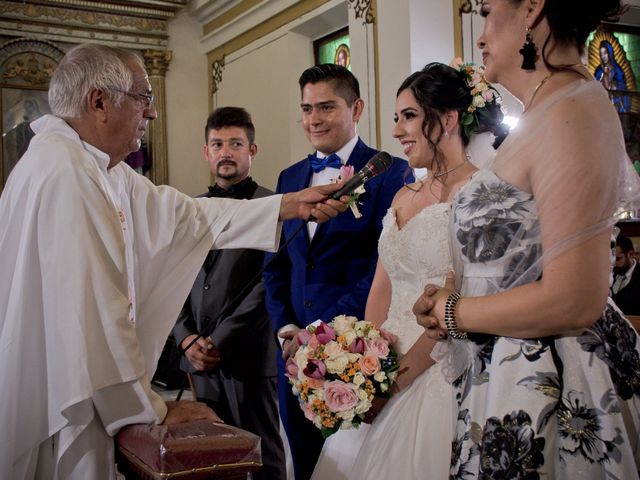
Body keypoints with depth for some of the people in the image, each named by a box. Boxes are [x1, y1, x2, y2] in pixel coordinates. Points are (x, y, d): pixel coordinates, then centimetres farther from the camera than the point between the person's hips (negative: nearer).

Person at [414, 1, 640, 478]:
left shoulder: (572, 111, -20)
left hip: (543, 381, -9)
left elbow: (573, 301, -25)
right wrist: (453, 293, 4)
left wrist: (453, 312, -12)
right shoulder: (549, 109, 10)